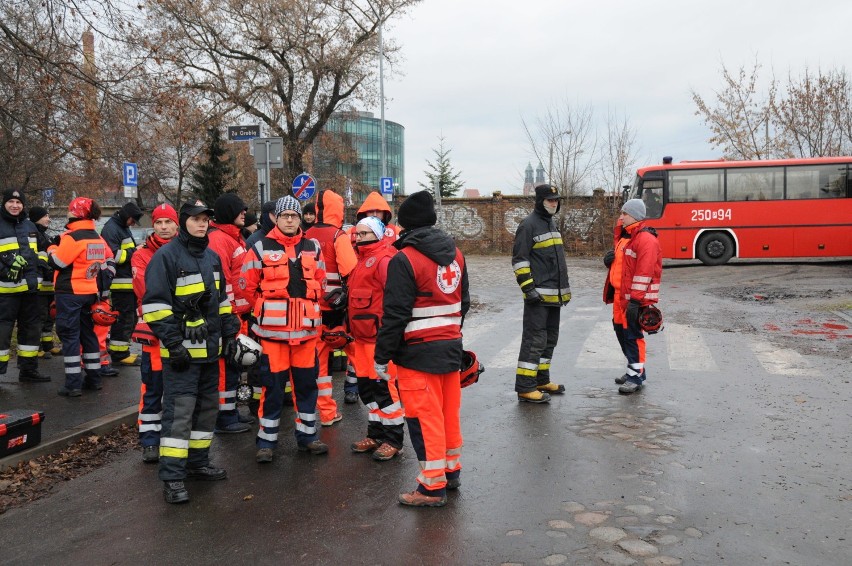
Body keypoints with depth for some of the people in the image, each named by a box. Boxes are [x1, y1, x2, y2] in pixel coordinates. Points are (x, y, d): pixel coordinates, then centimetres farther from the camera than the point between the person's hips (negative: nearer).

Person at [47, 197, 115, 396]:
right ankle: (93, 379, 21)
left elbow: (56, 261, -14)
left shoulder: (72, 237, -15)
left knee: (69, 335, -2)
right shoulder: (98, 238, 10)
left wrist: (52, 248, 5)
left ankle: (73, 384, -3)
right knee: (88, 333, 15)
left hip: (70, 294, -7)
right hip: (90, 292, 7)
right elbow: (109, 261, 15)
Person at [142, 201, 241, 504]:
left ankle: (198, 462, 28)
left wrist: (229, 334, 14)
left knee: (207, 405, 14)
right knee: (180, 410, -9)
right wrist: (174, 343, -17)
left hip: (210, 348, 8)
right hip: (182, 351, -8)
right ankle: (172, 477, -3)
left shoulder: (212, 257, 15)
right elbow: (155, 305, -13)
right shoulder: (166, 256, -9)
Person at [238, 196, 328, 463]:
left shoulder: (313, 248, 9)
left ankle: (307, 435, 26)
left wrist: (307, 308, 11)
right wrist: (266, 310, 6)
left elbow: (320, 282, 17)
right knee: (273, 385, 2)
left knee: (307, 383, 11)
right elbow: (247, 285, 3)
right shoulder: (261, 248, -1)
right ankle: (266, 441, 14)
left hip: (306, 329, 3)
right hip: (273, 329, -3)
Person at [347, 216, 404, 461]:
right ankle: (376, 434, 28)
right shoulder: (363, 259, 18)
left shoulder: (384, 259, -13)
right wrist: (353, 330, 26)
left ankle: (393, 440, 9)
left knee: (384, 387, -3)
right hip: (362, 337, 10)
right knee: (367, 386, 15)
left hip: (379, 337, -10)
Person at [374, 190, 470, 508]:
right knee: (449, 412, 17)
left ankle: (433, 486, 8)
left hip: (419, 353, -7)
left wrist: (382, 357, -10)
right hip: (452, 347, 7)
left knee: (425, 417, 0)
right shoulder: (455, 254, 8)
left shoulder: (405, 260, -14)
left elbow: (395, 314, -17)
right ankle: (451, 471, 31)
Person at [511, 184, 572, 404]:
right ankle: (525, 388, -5)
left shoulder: (551, 223, 18)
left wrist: (565, 287, 24)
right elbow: (519, 259, -15)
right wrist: (528, 287, -21)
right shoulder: (528, 224, -11)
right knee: (534, 340, -9)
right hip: (538, 295, -10)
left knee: (550, 338, 15)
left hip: (554, 294, 10)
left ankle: (541, 380, 27)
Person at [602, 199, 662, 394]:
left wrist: (635, 300, -24)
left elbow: (644, 272, -21)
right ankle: (633, 369, 29)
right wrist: (610, 259, 5)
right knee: (621, 330, 16)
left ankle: (636, 376, 4)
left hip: (634, 297, -10)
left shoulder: (646, 239, -15)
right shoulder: (624, 236, 17)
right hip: (619, 295, 10)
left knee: (632, 334, -5)